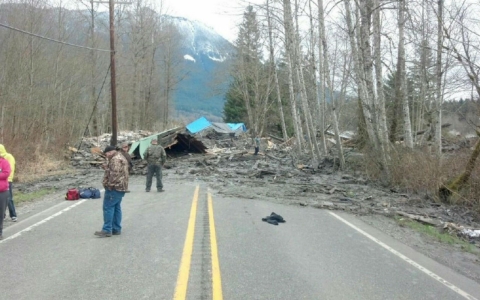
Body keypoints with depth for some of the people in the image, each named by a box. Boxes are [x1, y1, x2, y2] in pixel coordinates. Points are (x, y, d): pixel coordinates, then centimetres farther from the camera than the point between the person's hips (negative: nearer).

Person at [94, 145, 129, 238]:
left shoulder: (115, 159, -15)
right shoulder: (121, 158, 20)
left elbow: (114, 174, -25)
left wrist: (110, 185, -20)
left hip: (114, 188, -11)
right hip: (121, 187, 11)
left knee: (108, 207, -7)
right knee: (116, 207, 12)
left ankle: (107, 230, -6)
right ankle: (116, 229, 15)